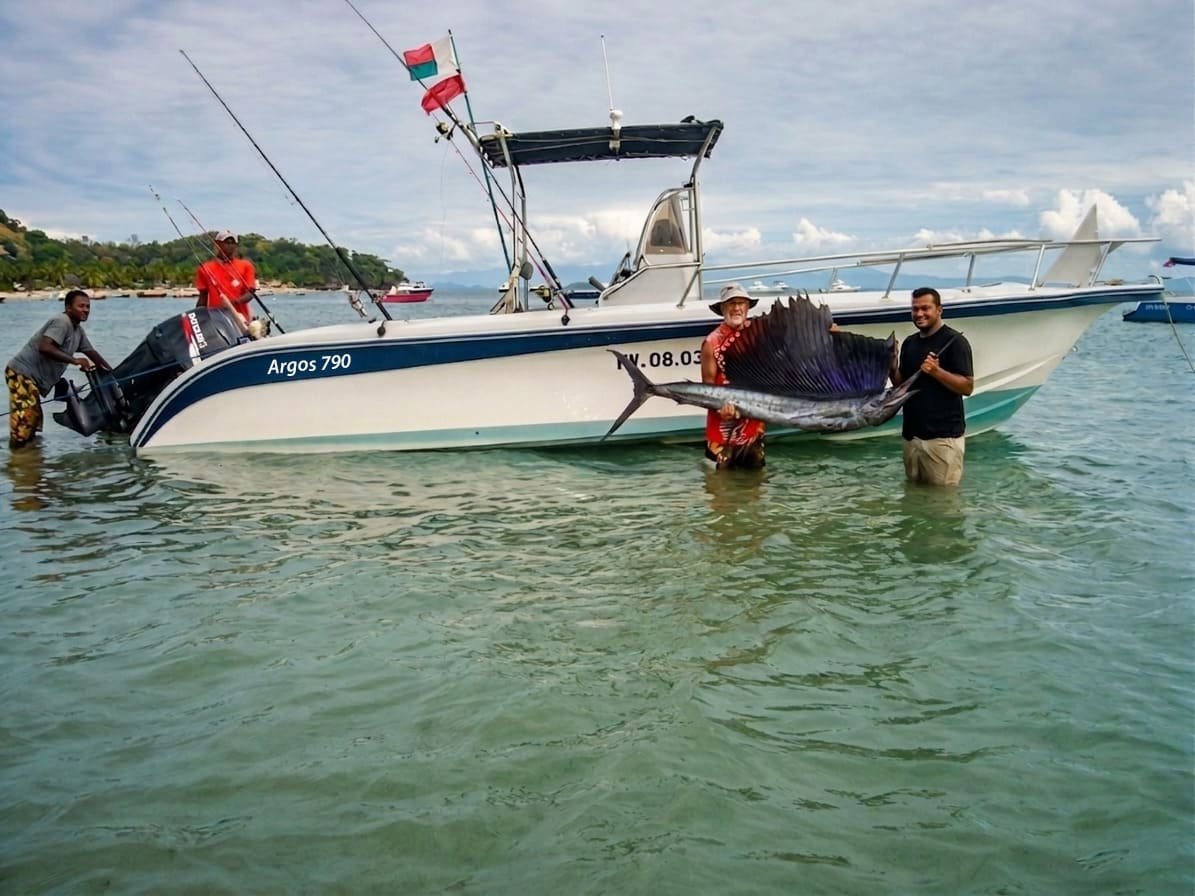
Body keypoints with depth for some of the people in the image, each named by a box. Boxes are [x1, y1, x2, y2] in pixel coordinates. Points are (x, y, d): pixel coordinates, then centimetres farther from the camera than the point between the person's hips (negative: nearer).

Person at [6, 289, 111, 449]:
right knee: (23, 425, -15)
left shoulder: (78, 330, 15)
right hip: (22, 374, -11)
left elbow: (91, 352, 25)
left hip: (34, 379, 11)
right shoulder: (61, 322, -16)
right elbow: (44, 347, -29)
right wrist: (74, 360, -26)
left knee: (33, 423, 19)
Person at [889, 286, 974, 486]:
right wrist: (893, 366, -1)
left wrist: (936, 371, -24)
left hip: (943, 435, -7)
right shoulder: (909, 343, 14)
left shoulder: (954, 341, -7)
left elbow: (968, 386, -11)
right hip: (911, 434, 7)